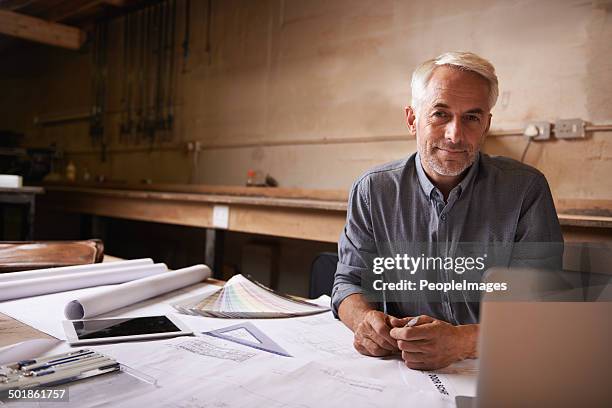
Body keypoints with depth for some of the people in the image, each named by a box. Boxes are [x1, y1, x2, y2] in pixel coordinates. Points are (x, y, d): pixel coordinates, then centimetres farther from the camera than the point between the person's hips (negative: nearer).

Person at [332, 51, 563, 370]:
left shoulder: (526, 189, -7)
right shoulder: (372, 190, -2)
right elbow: (350, 281, 4)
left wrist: (461, 341, -29)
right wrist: (365, 318, -20)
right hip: (396, 370, 2)